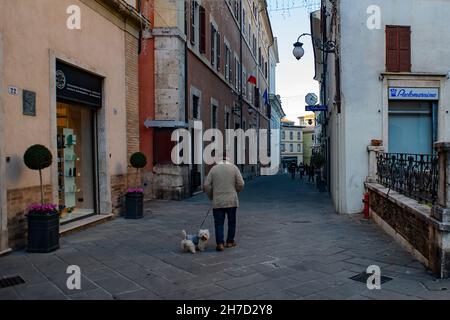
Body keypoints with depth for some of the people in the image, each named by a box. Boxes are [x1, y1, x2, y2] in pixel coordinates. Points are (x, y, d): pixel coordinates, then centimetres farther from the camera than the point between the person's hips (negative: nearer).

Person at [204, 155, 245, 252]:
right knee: (231, 222, 13)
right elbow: (241, 184, -4)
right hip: (231, 200, 0)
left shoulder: (214, 168, 3)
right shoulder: (234, 168, 0)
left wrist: (211, 197, 13)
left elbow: (206, 185, 0)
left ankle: (220, 243, -3)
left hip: (217, 201, 0)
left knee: (218, 223, 4)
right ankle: (230, 242, 21)